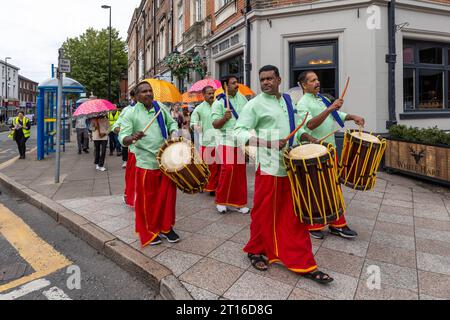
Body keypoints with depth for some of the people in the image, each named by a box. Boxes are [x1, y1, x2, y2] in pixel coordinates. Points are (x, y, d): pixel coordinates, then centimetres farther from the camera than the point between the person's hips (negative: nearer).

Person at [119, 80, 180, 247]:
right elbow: (123, 138, -11)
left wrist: (173, 133, -2)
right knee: (147, 199, 5)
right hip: (146, 163, -4)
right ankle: (149, 231, 25)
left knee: (168, 195, 11)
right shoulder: (131, 114, -6)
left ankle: (166, 227, 30)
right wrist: (133, 138, -33)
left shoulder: (160, 107, 6)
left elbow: (172, 123, 19)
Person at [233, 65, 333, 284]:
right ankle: (256, 251, 30)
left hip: (292, 166, 6)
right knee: (265, 214, 6)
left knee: (295, 215, 10)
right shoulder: (255, 104, -5)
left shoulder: (289, 100, 15)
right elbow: (239, 131, -14)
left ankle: (304, 264, 21)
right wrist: (267, 143, -26)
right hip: (269, 167, -6)